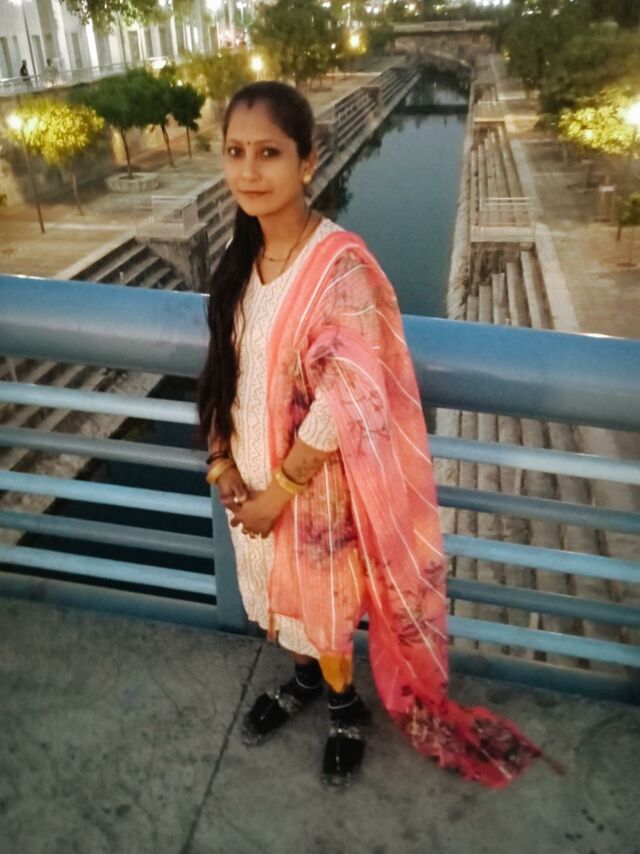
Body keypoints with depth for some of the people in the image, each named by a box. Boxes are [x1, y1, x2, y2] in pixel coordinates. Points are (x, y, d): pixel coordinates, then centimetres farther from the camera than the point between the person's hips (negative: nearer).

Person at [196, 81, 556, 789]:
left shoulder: (340, 264, -22)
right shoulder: (240, 256, -1)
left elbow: (348, 399, -24)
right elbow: (224, 370, 5)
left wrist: (281, 488, -17)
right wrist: (222, 460, -2)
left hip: (316, 482, -6)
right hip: (252, 475, 6)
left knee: (324, 599, 15)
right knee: (273, 594, 25)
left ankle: (346, 708, 46)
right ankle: (304, 678, 55)